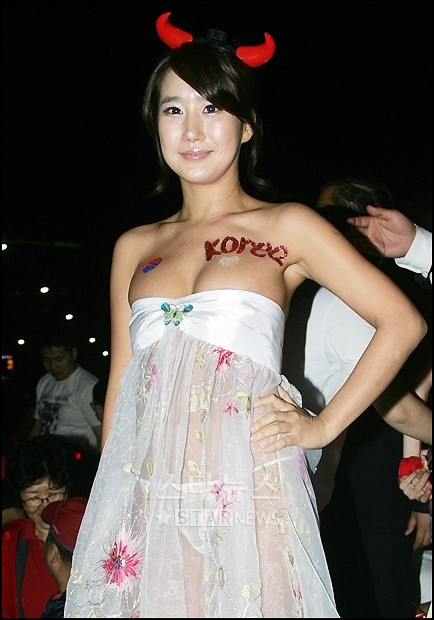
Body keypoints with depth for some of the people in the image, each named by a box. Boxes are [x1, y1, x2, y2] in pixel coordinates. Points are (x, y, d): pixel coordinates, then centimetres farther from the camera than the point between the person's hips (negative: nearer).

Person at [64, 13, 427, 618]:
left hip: (248, 504, -3)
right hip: (146, 511, 3)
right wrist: (105, 512, 10)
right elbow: (121, 384, 14)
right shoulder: (134, 247, 13)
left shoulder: (286, 227, 2)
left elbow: (402, 322, -1)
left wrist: (323, 427, -3)